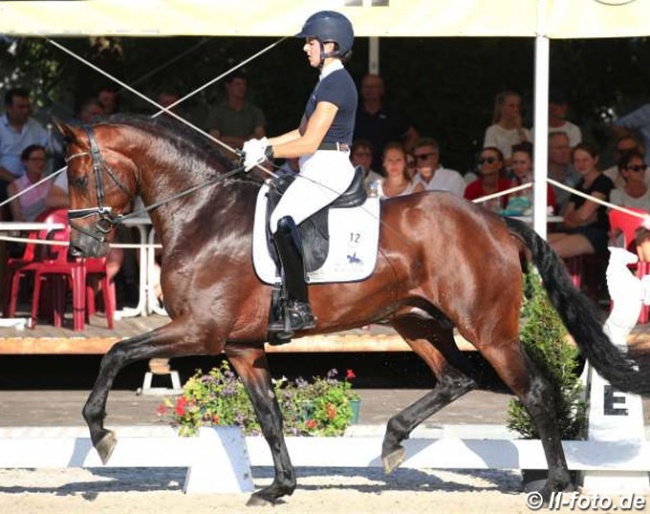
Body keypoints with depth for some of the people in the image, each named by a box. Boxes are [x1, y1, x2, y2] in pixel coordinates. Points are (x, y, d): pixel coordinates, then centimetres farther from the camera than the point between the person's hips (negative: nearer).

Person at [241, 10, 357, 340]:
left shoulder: (335, 84, -14)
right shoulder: (329, 81, 19)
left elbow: (309, 143, -19)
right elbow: (303, 132, 23)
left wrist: (266, 152, -11)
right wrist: (263, 144, 12)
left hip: (326, 170, -11)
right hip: (319, 169, 11)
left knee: (282, 221, -26)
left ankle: (299, 308, -26)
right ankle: (291, 308, 11)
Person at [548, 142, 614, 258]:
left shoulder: (603, 183, -2)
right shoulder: (579, 186, 24)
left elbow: (584, 214, -10)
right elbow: (567, 221, 17)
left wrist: (571, 216, 11)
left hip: (598, 235, -8)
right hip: (577, 231, 8)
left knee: (551, 249, -33)